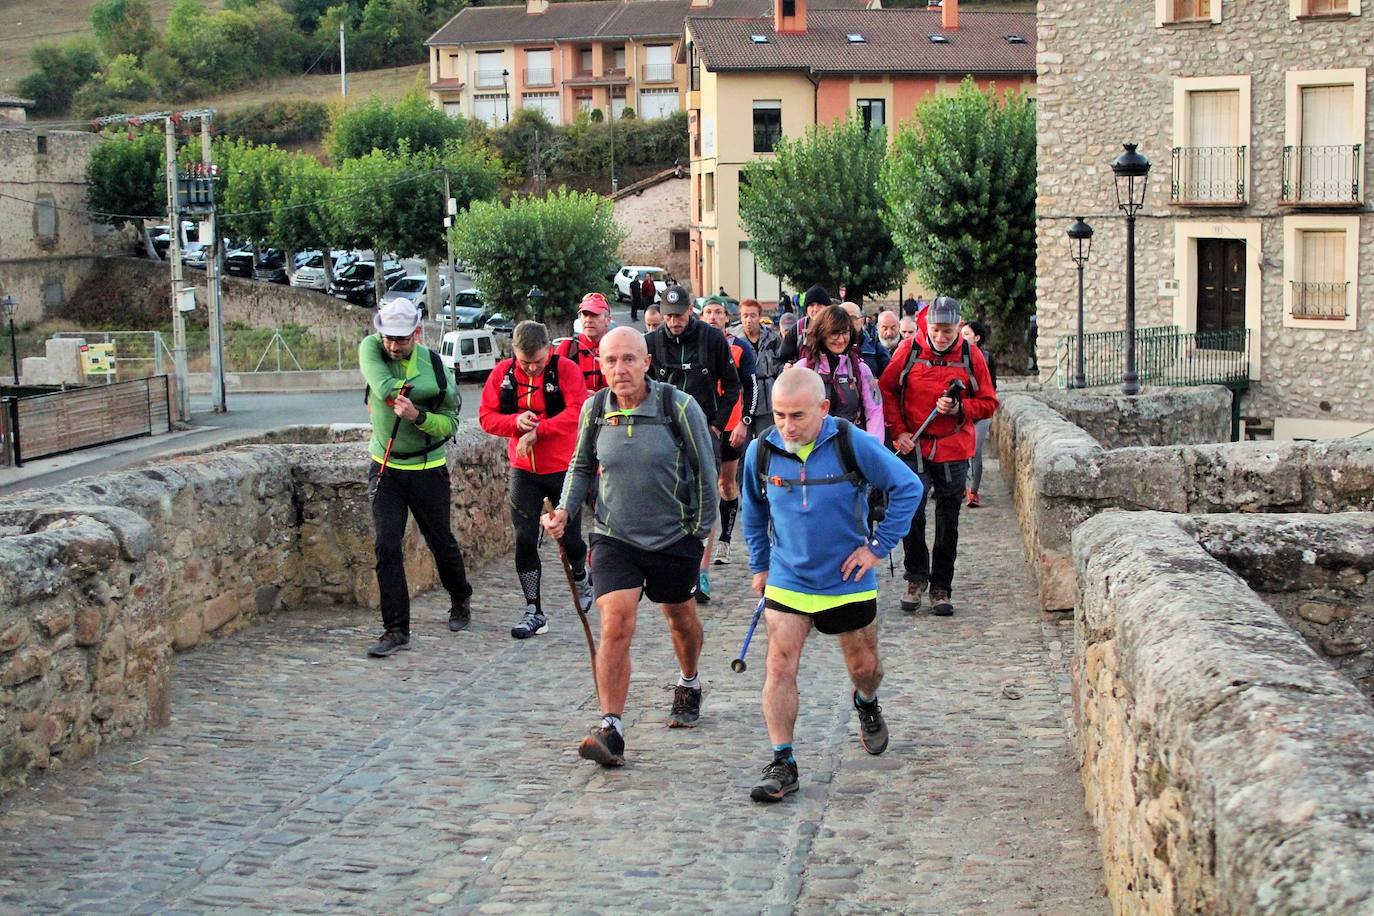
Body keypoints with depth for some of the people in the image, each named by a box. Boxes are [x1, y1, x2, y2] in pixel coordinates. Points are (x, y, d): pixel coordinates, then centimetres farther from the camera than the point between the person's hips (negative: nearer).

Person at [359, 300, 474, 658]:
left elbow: (449, 425, -9)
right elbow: (385, 388, -26)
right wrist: (427, 390, -19)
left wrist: (418, 416, -27)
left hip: (428, 470, -1)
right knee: (387, 548, -7)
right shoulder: (370, 348, -8)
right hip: (385, 467, 1)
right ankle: (397, 631, -1)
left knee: (441, 543, 11)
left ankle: (461, 600, 39)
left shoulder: (434, 365, -12)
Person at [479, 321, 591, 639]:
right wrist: (515, 422, -20)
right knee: (524, 539, -2)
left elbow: (577, 411, -22)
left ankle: (581, 578, 43)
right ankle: (534, 612, 4)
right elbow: (486, 415, -1)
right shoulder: (502, 373, -2)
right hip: (523, 470, 3)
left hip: (563, 468, -2)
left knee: (570, 537, 8)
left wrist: (537, 430, -27)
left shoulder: (566, 369, -11)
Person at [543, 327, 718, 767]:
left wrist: (702, 531, 1)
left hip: (675, 537, 0)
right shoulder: (594, 409, -6)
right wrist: (564, 509, -3)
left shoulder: (679, 407, -14)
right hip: (615, 537, 1)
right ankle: (610, 730, -16)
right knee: (615, 625, -16)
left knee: (681, 617, 21)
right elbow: (582, 465, 12)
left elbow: (705, 472, -3)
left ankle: (689, 686, 51)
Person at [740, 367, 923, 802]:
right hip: (786, 581, 1)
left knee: (864, 665, 15)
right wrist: (759, 566, 14)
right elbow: (754, 512, 13)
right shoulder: (761, 452, -7)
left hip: (848, 581, -1)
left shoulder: (853, 445, -15)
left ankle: (867, 704, 50)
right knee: (780, 666, -11)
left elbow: (908, 488, -6)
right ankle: (781, 764, -6)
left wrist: (879, 546, -9)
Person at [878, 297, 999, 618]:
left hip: (954, 450, 1)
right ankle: (916, 579, 10)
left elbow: (988, 402, 4)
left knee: (948, 522, 8)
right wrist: (898, 431, -3)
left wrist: (960, 408, -15)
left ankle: (941, 588, 19)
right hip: (914, 447, -1)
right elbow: (887, 390, 5)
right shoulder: (909, 350, -4)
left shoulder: (970, 355, -2)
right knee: (911, 513, -11)